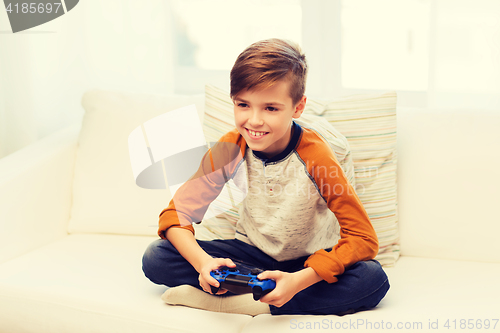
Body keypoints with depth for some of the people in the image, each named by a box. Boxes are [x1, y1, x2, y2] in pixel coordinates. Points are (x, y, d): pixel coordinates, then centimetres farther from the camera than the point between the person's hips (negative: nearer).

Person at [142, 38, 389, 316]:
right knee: (155, 258, -18)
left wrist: (299, 281, -38)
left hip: (309, 260, -2)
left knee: (373, 279, -34)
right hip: (254, 254, 3)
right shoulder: (230, 149, -14)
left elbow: (364, 240, -25)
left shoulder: (314, 154, -23)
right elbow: (176, 214, -11)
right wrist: (203, 262, -32)